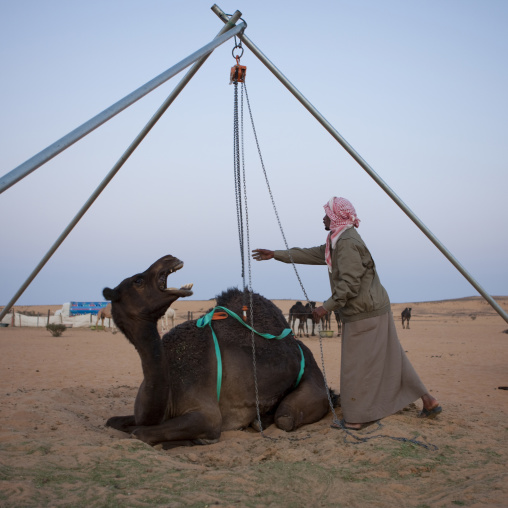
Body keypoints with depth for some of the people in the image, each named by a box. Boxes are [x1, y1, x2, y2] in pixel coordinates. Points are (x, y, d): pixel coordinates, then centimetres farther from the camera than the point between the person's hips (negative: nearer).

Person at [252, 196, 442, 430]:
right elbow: (311, 254, 20)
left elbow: (349, 285, -24)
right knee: (389, 360, 15)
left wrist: (326, 307, -19)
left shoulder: (347, 243, -18)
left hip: (364, 314, -10)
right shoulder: (338, 241, 14)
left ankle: (358, 417, 12)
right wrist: (275, 254, 21)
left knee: (357, 366, 0)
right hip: (374, 310, 10)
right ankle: (428, 401, 21)